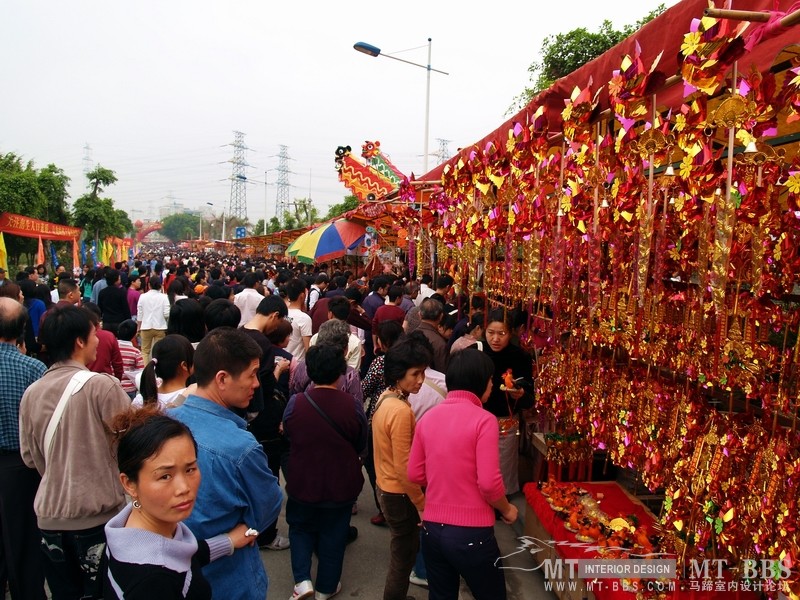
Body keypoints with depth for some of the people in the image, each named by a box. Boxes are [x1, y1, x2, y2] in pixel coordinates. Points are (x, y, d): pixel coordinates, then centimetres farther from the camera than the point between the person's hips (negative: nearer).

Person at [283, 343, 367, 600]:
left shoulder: (295, 403, -19)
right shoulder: (353, 406, -20)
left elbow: (288, 436, 0)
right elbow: (361, 446, -4)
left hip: (302, 485, 0)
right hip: (341, 486, 0)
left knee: (300, 528, 25)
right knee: (333, 535, 20)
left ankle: (302, 579, 16)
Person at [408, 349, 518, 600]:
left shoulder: (428, 417, 1)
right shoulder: (483, 420, -15)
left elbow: (415, 475, 6)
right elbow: (489, 483, -17)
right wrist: (507, 510, 2)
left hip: (431, 528, 5)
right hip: (471, 533, -5)